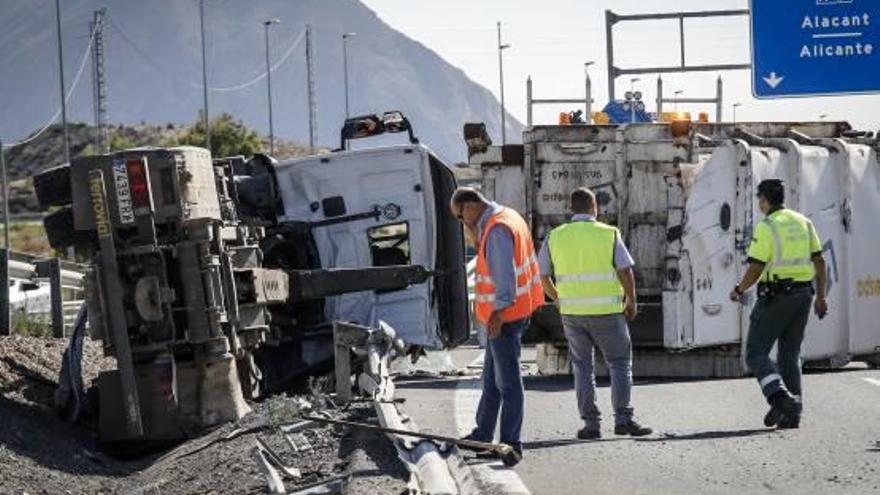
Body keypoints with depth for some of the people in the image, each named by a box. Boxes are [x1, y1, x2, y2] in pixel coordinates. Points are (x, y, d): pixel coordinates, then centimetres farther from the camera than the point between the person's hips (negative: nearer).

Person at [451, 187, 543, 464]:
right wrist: (474, 231, 9)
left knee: (507, 381, -6)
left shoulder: (497, 228, -20)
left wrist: (498, 310, -23)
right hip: (507, 314, 11)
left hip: (504, 315, -11)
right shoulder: (507, 218, 12)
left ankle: (511, 442, -3)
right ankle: (483, 435, 27)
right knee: (491, 377, 18)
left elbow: (505, 272, -25)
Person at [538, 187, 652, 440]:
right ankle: (623, 418, -3)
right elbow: (626, 272, -8)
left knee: (583, 367, 12)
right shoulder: (608, 234, -3)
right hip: (606, 312, -3)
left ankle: (591, 423, 8)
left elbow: (542, 276, 7)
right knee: (620, 363, 8)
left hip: (572, 313, 3)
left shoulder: (555, 237, 4)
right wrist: (631, 301, 6)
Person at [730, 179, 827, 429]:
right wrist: (821, 296, 14)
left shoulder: (766, 227, -10)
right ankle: (792, 413, 7)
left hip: (775, 295, -7)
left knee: (756, 354, 0)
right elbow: (819, 262, 9)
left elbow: (756, 269, -14)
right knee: (790, 354, 13)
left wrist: (739, 290, 2)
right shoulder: (803, 222, 10)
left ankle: (780, 397, -21)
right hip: (803, 293, 7)